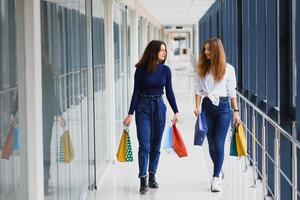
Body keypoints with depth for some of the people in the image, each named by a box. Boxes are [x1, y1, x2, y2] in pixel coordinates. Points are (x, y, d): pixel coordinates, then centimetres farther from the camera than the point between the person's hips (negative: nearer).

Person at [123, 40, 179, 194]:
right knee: (144, 145, -8)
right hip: (143, 107, -3)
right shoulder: (141, 70, -6)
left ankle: (152, 176, 20)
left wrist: (176, 111, 0)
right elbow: (136, 92, -4)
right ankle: (143, 180, -8)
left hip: (159, 107, 3)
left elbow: (169, 92, 6)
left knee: (156, 145, 9)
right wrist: (130, 113, -7)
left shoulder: (165, 70, 2)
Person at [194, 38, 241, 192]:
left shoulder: (228, 69, 1)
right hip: (207, 106, 2)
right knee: (211, 144, 10)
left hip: (223, 107, -2)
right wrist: (198, 106, -11)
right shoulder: (202, 68, 6)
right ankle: (219, 170, 32)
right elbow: (198, 90, 4)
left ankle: (216, 178, -8)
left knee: (219, 144, -9)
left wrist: (236, 111, 2)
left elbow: (232, 92, 5)